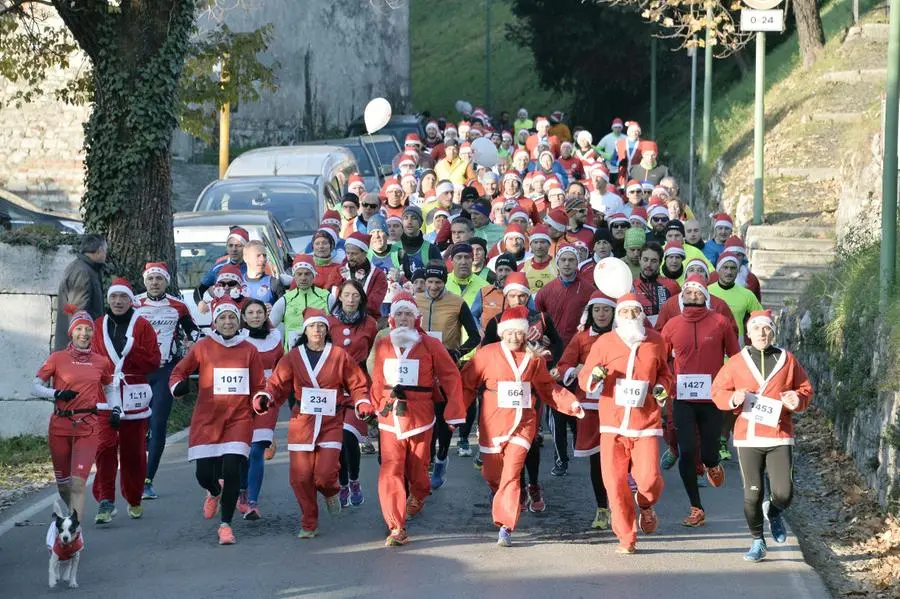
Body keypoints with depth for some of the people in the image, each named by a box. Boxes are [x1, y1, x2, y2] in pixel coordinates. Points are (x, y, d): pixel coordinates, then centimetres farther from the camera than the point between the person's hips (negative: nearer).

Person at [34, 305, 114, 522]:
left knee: (78, 483, -14)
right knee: (63, 484, 11)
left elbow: (109, 388, 24)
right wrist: (56, 394, -16)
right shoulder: (57, 358, -1)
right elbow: (35, 388, -1)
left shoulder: (101, 362, 6)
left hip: (88, 428, 0)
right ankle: (75, 514, 40)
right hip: (60, 426, 0)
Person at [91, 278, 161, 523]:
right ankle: (105, 501, -12)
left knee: (134, 452, 7)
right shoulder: (99, 326, 9)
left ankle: (134, 500, 25)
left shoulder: (142, 326, 2)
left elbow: (154, 361, -3)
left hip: (134, 397, -1)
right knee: (105, 447, -13)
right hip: (105, 396, 1)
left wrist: (131, 350, -15)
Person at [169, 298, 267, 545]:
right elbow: (179, 371, 7)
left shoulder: (249, 350, 6)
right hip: (207, 419, 0)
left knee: (231, 471, -13)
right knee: (204, 474, -1)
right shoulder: (203, 347, 1)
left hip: (239, 418, 0)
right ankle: (214, 493, 38)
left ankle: (226, 525, 2)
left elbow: (259, 385, 15)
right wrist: (178, 386, -13)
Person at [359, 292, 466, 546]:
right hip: (390, 417, 1)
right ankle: (397, 529, -9)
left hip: (419, 417, -1)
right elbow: (378, 380, 12)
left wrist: (454, 413, -5)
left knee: (417, 467, 8)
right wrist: (369, 405, 1)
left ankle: (418, 497, 45)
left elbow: (451, 377, 0)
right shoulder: (382, 346, 7)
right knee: (390, 471, -10)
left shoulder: (430, 345, -1)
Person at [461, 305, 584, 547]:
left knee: (512, 473, -12)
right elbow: (467, 383, 1)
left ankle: (506, 527, -13)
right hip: (493, 424, 0)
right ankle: (497, 493, 49)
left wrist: (570, 403, 1)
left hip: (523, 424, 0)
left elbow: (547, 387, 13)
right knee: (492, 472, 12)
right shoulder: (487, 354, -3)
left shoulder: (533, 358, 4)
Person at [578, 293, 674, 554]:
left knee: (649, 478, -14)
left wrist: (663, 386, 1)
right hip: (613, 424, 0)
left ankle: (646, 505, 24)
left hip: (646, 424, 0)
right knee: (614, 481, -3)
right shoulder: (605, 342, 2)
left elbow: (663, 371, 22)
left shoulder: (655, 341, 6)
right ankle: (626, 539, 12)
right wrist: (594, 376, -18)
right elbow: (584, 379, 5)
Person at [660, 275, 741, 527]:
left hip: (712, 399, -1)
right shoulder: (673, 325, 4)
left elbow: (735, 357, 6)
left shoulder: (720, 323, 0)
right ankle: (696, 510, 4)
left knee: (708, 453, 1)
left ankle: (712, 465, 41)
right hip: (683, 400, 1)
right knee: (687, 452, -5)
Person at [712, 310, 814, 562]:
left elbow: (805, 389, 13)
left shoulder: (787, 360, 6)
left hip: (780, 437, 0)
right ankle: (758, 542, 17)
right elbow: (718, 391, 8)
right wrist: (733, 399, -13)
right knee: (753, 493, -1)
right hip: (747, 437, 0)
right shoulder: (736, 363, 5)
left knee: (784, 493, -9)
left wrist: (798, 401, -10)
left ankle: (773, 512, 27)